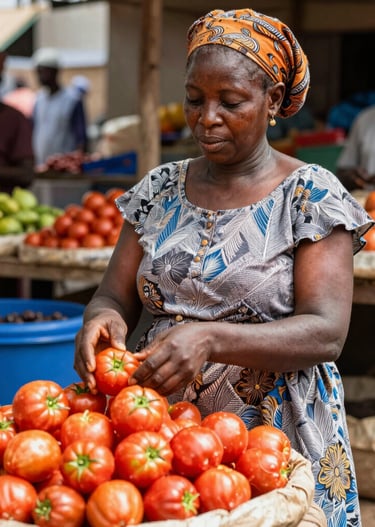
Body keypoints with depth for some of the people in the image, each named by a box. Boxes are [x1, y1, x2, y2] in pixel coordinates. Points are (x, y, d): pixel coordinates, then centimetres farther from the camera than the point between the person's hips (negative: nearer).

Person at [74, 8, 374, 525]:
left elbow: (327, 333, -16)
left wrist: (209, 338, -30)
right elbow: (114, 295, 6)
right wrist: (103, 318, -19)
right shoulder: (159, 190, 7)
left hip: (278, 437, -3)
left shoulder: (309, 194, -7)